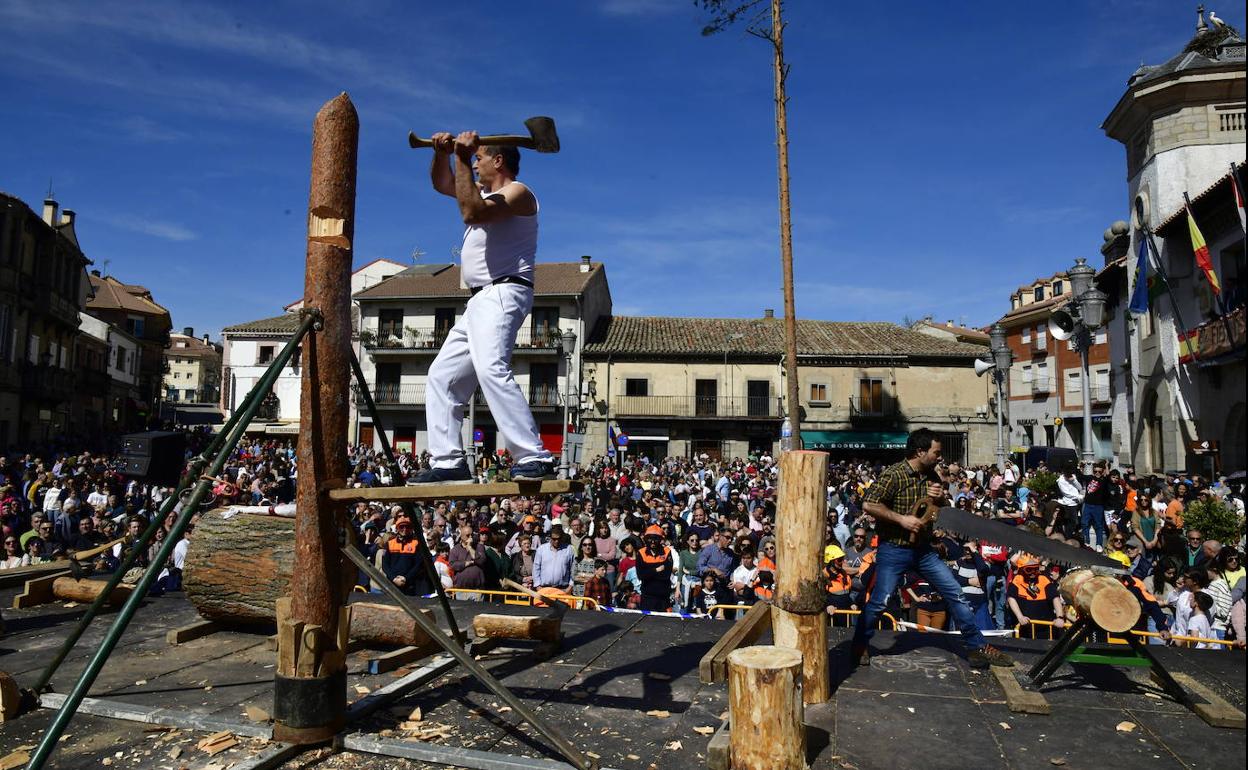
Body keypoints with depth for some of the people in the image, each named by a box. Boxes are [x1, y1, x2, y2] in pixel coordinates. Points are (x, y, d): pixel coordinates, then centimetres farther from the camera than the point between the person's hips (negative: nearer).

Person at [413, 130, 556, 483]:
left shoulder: (517, 192, -4)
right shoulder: (486, 191, 25)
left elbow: (472, 213, -21)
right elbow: (442, 184, 34)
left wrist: (463, 158, -15)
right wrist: (442, 153, 16)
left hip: (503, 294, -11)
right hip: (481, 299, 11)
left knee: (492, 370, -32)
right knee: (442, 377, 10)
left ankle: (535, 458, -36)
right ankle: (448, 462, 10)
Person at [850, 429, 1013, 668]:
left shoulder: (932, 476, 5)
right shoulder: (893, 475, -18)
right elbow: (869, 505, -23)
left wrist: (941, 498, -7)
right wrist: (901, 519, -24)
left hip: (923, 548, 7)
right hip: (894, 550, -6)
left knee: (955, 593, 4)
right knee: (879, 602, -2)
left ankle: (979, 648, 15)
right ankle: (859, 646, 19)